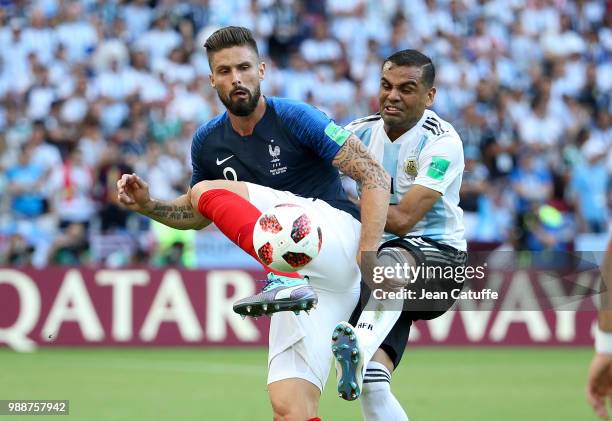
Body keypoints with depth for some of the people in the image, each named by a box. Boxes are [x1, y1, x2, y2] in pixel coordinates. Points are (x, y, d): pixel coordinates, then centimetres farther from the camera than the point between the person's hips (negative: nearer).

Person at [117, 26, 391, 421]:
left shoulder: (295, 118, -6)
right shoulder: (208, 142, 12)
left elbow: (375, 176, -11)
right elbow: (197, 216, 30)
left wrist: (368, 254, -20)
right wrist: (147, 205, 10)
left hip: (338, 234, -6)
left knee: (209, 192, -18)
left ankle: (285, 280, -33)